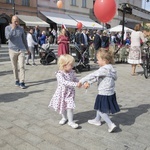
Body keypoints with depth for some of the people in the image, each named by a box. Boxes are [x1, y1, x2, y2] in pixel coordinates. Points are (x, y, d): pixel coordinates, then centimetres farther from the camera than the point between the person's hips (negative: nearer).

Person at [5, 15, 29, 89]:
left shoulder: (21, 28, 5)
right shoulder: (7, 28, 1)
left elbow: (24, 39, 14)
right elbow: (7, 37, -17)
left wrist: (27, 49, 18)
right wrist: (12, 28, -19)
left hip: (21, 50, 0)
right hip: (12, 50, 0)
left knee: (21, 66, -9)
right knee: (14, 67, 8)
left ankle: (22, 82, -7)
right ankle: (16, 80, 22)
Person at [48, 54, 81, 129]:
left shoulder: (71, 72, -6)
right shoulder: (59, 74, -24)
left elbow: (75, 79, 6)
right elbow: (64, 82, -37)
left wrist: (80, 83, -14)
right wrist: (75, 84, -43)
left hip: (70, 93, 2)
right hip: (62, 93, -2)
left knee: (70, 107, -4)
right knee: (62, 107, 17)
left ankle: (70, 121, 12)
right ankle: (64, 117, 42)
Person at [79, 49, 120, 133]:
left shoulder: (104, 69, -24)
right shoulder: (109, 68, 6)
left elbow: (93, 75, -23)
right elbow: (97, 77, 9)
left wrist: (82, 81, -16)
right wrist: (89, 83, 6)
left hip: (104, 94, -10)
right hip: (110, 93, 10)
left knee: (100, 110, 4)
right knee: (100, 107, 25)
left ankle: (111, 124, 3)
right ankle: (97, 120, 43)